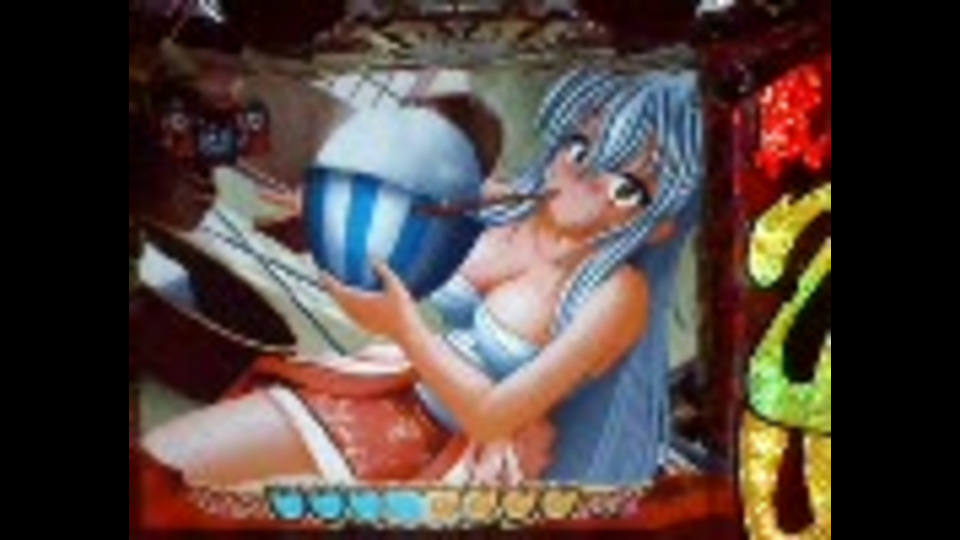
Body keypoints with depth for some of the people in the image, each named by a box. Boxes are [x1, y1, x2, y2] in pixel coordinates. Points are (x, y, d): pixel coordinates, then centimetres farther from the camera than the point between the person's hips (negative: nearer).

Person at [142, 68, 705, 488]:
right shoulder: (503, 201, -4)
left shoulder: (618, 296, -20)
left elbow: (492, 416, -24)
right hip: (398, 390, 6)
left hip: (467, 455, -6)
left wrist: (402, 326, -29)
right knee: (153, 464, -4)